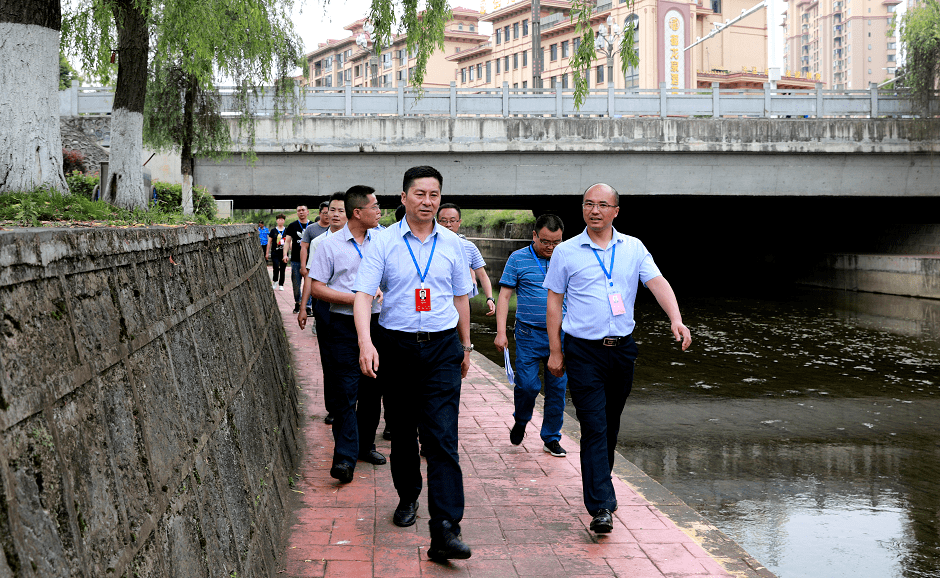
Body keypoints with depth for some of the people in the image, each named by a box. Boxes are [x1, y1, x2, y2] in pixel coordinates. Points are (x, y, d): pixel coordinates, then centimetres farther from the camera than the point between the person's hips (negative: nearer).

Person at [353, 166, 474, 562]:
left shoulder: (452, 244, 6)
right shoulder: (383, 243, -2)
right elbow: (363, 294, -10)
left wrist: (465, 346, 20)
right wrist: (366, 343, -24)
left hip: (442, 348, 0)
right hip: (395, 346, 0)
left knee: (442, 437, -9)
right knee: (402, 432, 13)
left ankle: (445, 532, -14)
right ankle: (407, 498, 38)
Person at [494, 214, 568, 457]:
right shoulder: (517, 259, 0)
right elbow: (504, 296, 0)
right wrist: (501, 332, -8)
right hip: (529, 334, -2)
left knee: (557, 387, 3)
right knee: (527, 384, -7)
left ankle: (551, 438, 16)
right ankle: (521, 421, 23)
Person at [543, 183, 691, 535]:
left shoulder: (633, 248, 7)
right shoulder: (566, 252, 1)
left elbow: (657, 282, -4)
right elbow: (554, 302, 4)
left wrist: (676, 319, -21)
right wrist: (555, 351, 1)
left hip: (622, 348, 3)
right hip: (583, 350, -3)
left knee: (611, 426, 14)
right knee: (594, 427, -10)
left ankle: (601, 485, 34)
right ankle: (601, 506, -13)